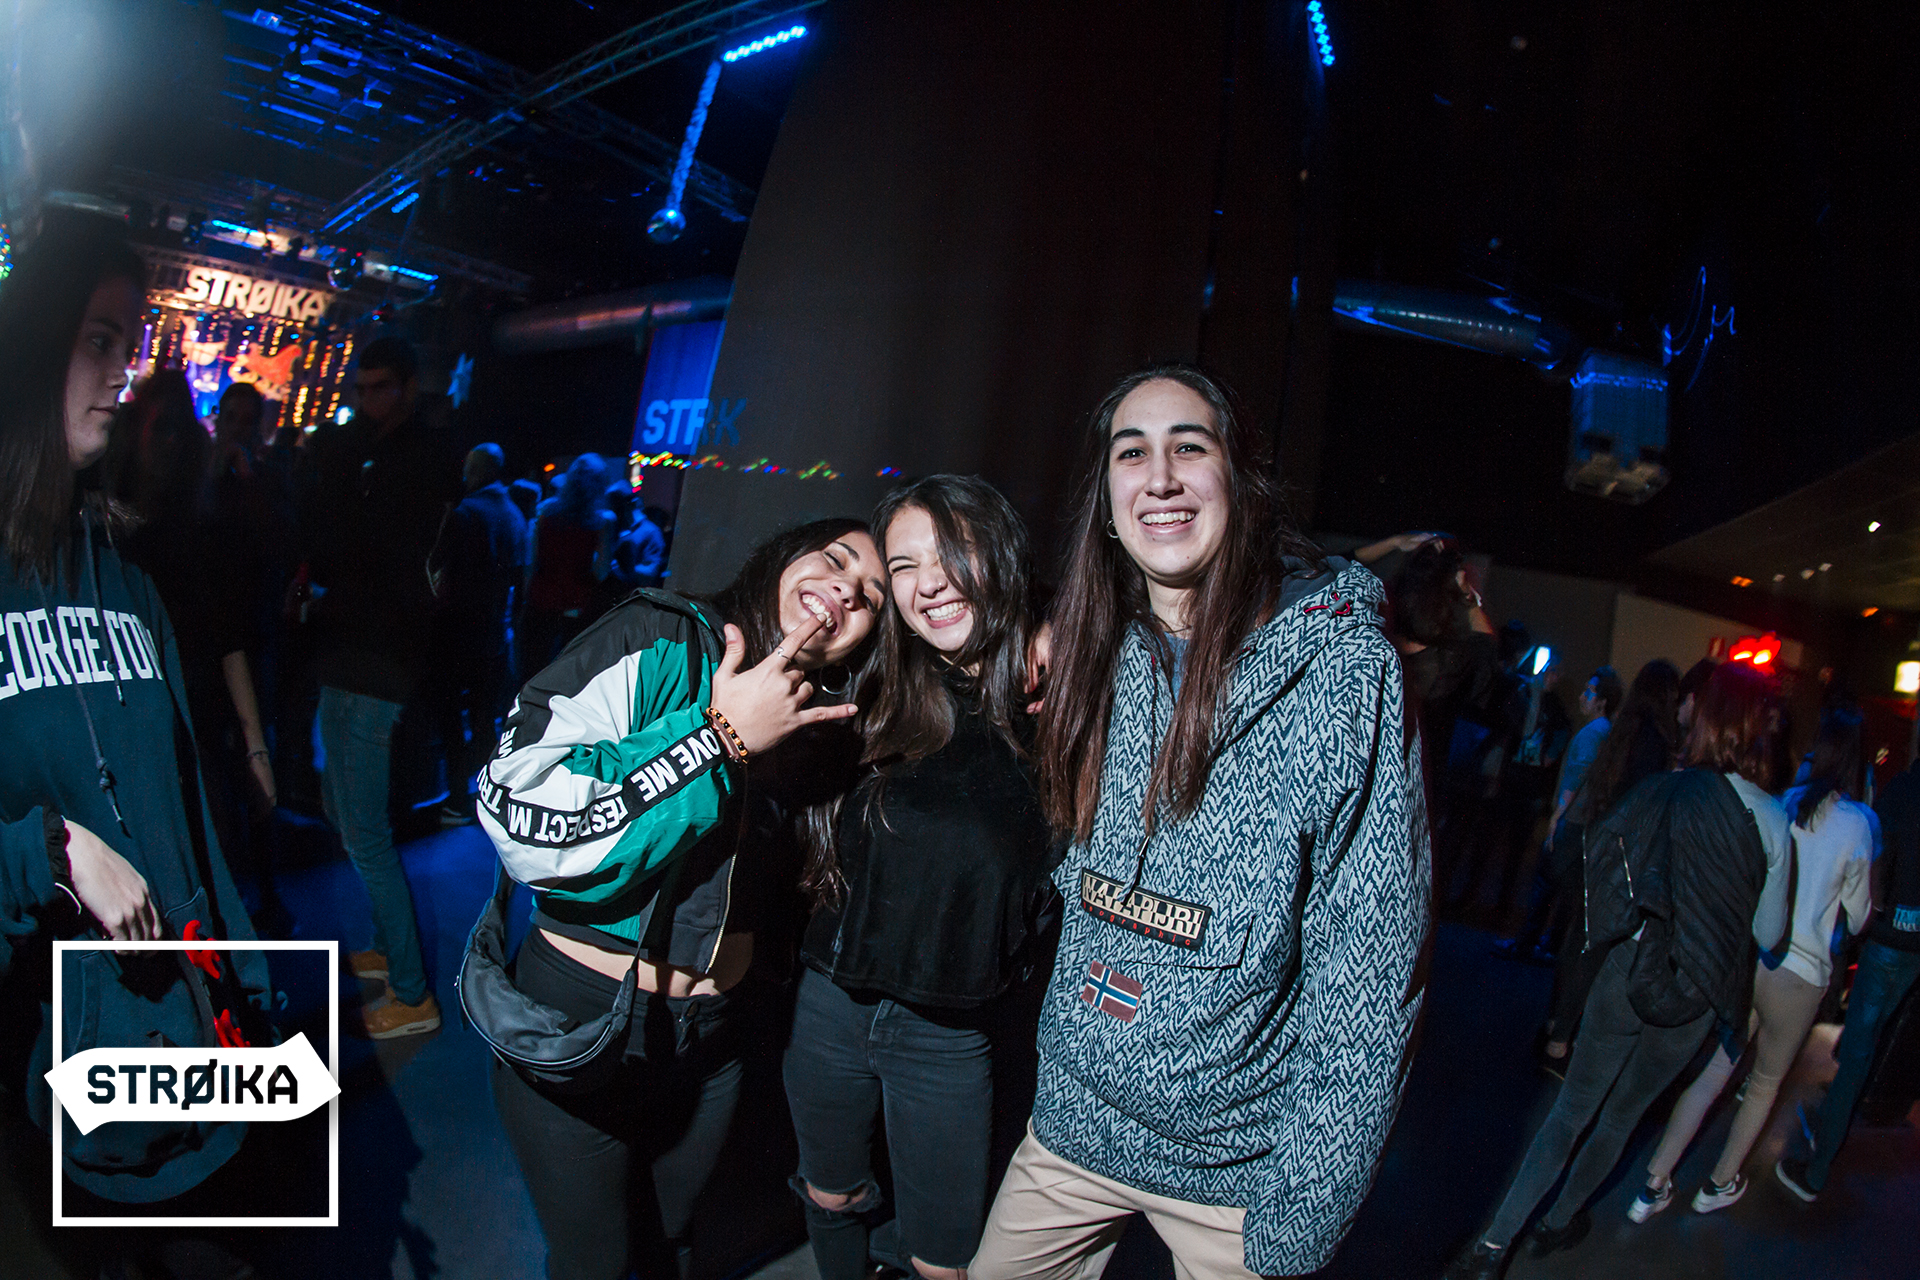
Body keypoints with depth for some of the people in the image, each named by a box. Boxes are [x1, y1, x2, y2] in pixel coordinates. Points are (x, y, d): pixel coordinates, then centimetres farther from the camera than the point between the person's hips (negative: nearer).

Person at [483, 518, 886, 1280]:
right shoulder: (658, 644, -18)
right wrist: (719, 737, -25)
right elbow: (521, 816, -27)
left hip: (709, 1038, 6)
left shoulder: (811, 723, 2)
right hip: (579, 1021, -5)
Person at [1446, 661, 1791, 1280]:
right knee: (1622, 1115, 20)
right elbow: (1769, 933, -3)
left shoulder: (1657, 794, -9)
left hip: (1627, 978, 0)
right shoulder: (1773, 823, -12)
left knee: (1571, 1111, 11)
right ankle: (1559, 1223, 37)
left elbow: (1602, 870, 0)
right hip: (1694, 1000, 0)